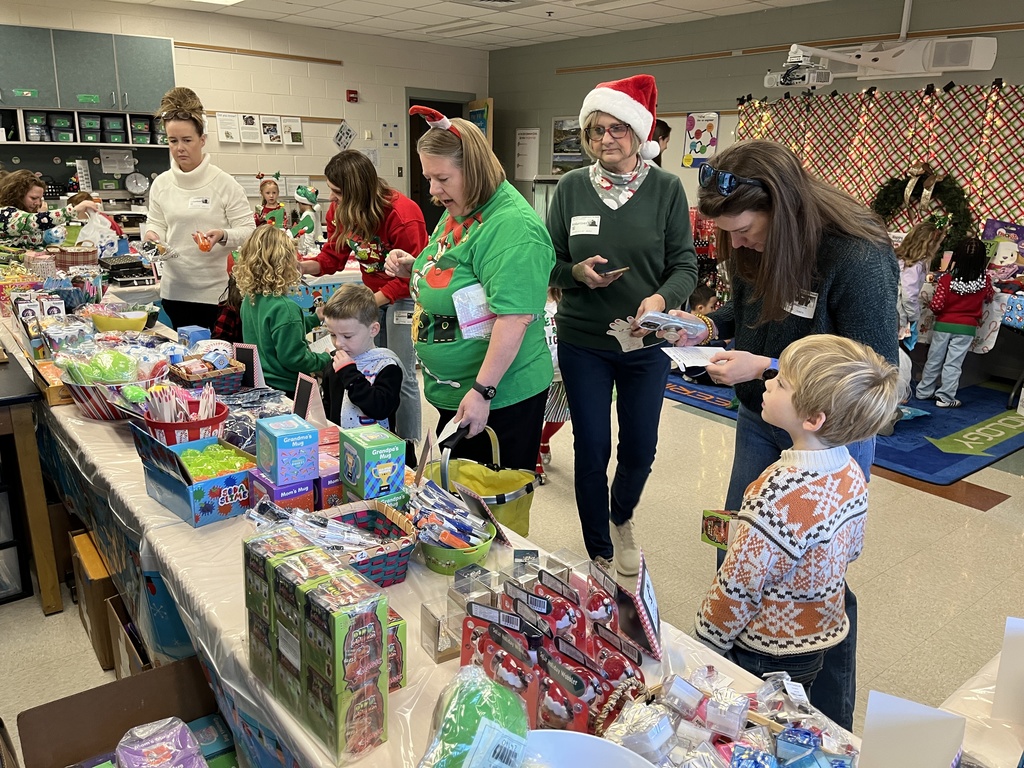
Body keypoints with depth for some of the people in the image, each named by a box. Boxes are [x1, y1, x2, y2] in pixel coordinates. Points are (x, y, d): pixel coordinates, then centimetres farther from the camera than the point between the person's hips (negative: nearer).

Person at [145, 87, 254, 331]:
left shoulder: (224, 183, -5)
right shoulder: (161, 184, 7)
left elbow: (248, 231, -6)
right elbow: (156, 224, 14)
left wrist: (222, 236, -25)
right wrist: (152, 235, -9)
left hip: (215, 291, -4)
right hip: (174, 290, 4)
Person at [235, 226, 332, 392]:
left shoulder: (249, 299, 2)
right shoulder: (284, 308, -25)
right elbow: (294, 359, -22)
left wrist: (315, 319, 21)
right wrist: (325, 359, -6)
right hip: (284, 388, -9)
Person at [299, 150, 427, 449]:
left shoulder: (402, 215, -26)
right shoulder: (341, 211, -5)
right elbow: (332, 256, 0)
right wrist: (297, 266, -18)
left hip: (405, 295, -7)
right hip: (373, 293, 7)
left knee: (401, 376, -6)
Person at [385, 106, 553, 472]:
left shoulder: (512, 226, -22)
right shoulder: (456, 211, 8)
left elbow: (515, 318, -28)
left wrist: (482, 391, -27)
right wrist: (414, 268, 3)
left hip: (499, 397, -9)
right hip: (450, 390, 9)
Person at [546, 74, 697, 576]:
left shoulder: (666, 188, -3)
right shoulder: (571, 188, 0)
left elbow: (685, 264, -6)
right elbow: (549, 264, 4)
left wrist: (661, 299, -26)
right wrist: (577, 272, -18)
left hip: (647, 344, 0)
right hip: (583, 343, 0)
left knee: (640, 449, 11)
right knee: (591, 450, 6)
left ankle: (621, 518, 46)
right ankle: (600, 554, 27)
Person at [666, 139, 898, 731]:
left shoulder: (861, 260, -26)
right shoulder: (757, 248, -5)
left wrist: (767, 367, -28)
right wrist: (712, 325, -6)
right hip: (759, 423, 7)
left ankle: (830, 727, 31)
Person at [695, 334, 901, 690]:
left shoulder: (780, 496, -34)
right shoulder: (852, 474, -8)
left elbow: (737, 589, -26)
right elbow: (851, 550, 8)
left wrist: (704, 646, -11)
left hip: (766, 656, -7)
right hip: (820, 639, 8)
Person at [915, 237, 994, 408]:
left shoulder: (946, 279, -15)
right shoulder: (984, 280, -9)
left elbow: (936, 306, -16)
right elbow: (990, 297, 12)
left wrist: (931, 305, 4)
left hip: (943, 325, 0)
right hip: (966, 328, 0)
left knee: (934, 360, 12)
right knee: (953, 364, 4)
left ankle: (924, 391, 23)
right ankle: (945, 397, 7)